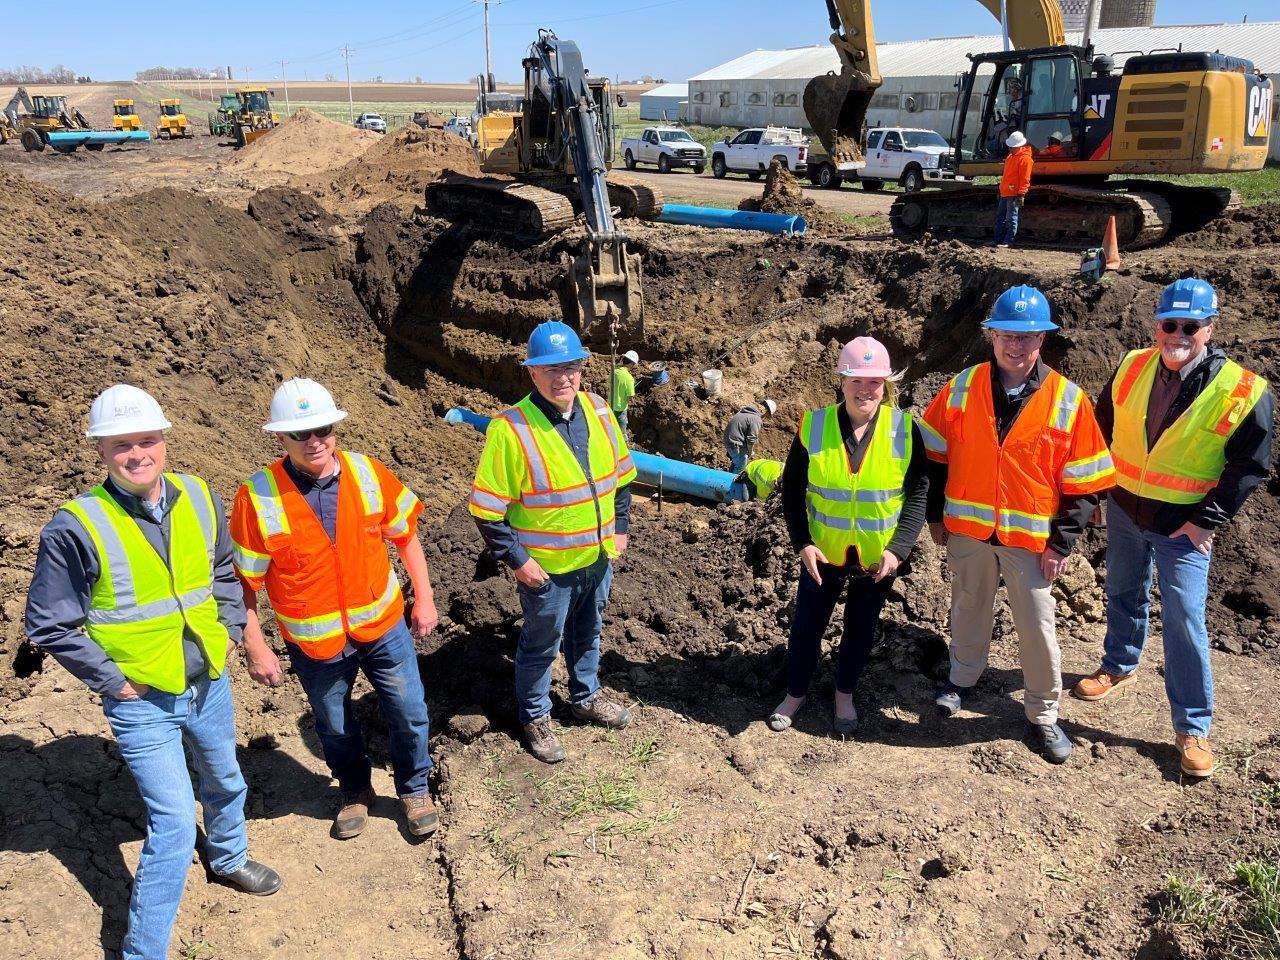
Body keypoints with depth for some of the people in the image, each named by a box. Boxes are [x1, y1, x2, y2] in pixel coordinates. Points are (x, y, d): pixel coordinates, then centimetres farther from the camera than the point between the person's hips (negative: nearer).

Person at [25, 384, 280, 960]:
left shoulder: (199, 500, -6)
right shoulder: (77, 527, -20)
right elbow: (48, 625, -12)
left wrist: (229, 632, 4)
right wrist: (113, 681, -11)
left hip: (210, 685, 5)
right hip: (142, 702, -5)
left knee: (225, 782, 26)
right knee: (175, 825, -5)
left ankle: (229, 859, 56)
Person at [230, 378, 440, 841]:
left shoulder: (369, 473, -11)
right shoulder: (258, 498, -18)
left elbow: (405, 534, 2)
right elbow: (243, 582, -10)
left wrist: (424, 599, 3)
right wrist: (256, 650, -8)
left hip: (384, 627, 1)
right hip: (316, 644, -1)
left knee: (410, 715, 14)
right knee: (335, 728, 21)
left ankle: (414, 789, 43)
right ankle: (355, 792, 50)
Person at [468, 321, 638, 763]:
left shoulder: (598, 411, -5)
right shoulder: (511, 429, -23)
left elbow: (620, 474, 9)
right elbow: (487, 509, -19)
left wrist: (619, 528, 7)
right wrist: (516, 560, -17)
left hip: (598, 557, 5)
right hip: (546, 566, -5)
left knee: (588, 633, 26)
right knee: (542, 644, 15)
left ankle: (586, 697, 50)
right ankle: (535, 717, 39)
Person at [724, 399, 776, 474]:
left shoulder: (746, 410, 7)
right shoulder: (756, 420, -23)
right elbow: (751, 440, -21)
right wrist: (750, 452, -3)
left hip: (729, 438, 10)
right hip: (736, 444, -10)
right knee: (741, 466, 10)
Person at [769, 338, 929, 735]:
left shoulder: (905, 429, -9)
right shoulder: (814, 426, -9)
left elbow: (918, 494, -6)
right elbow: (792, 489, -3)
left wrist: (897, 549, -15)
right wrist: (802, 543, -12)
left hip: (878, 557, 0)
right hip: (823, 553, 0)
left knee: (861, 629, 17)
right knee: (806, 625, 12)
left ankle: (844, 695, 40)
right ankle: (795, 694, 35)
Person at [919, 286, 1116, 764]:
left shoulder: (1069, 400, -9)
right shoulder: (962, 388, -4)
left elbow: (1084, 483, -5)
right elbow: (935, 454, 5)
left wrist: (1062, 543, -8)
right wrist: (935, 515, 5)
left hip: (1030, 538, -2)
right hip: (967, 529, 2)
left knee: (1037, 625, 5)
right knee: (968, 607, 19)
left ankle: (1043, 714, 24)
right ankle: (963, 677, 44)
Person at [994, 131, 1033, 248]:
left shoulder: (1025, 158, -11)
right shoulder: (1010, 157, 18)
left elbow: (1025, 179, -17)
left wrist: (1021, 194, -21)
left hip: (1014, 194, -10)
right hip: (1005, 194, 10)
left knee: (1011, 219, -6)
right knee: (1000, 217, 12)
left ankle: (1008, 242, -4)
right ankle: (998, 241, 18)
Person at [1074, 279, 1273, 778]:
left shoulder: (1243, 391, -15)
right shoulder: (1131, 368, -4)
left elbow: (1250, 466, -9)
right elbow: (1102, 431, 9)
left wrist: (1208, 521, -14)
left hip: (1183, 526, -4)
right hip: (1124, 511, 4)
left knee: (1185, 620, -4)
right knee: (1123, 595, 22)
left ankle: (1193, 728, 9)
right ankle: (1119, 665, 47)